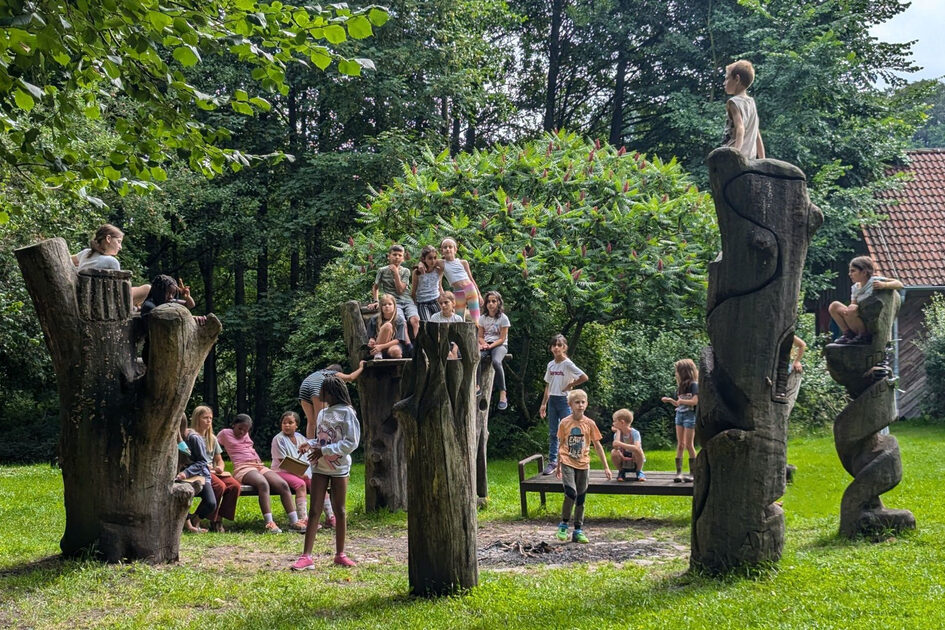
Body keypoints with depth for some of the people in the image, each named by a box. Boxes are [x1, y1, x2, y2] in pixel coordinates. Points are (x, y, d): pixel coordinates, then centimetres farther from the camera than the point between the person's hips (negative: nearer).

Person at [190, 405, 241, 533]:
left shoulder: (212, 438, 21)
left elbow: (219, 460, 24)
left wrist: (220, 468, 0)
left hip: (213, 471, 6)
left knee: (235, 485, -22)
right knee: (219, 486, -34)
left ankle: (219, 519, -16)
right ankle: (213, 521, -20)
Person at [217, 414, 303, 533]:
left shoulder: (246, 435, 28)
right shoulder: (225, 434, 10)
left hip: (258, 465, 7)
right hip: (243, 468, -7)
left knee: (283, 484, -18)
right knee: (263, 483, -39)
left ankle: (294, 521, -22)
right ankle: (269, 523, -47)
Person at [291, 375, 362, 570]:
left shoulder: (346, 413, -9)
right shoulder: (323, 413, 11)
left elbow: (351, 443, -14)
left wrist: (324, 451, -19)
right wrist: (310, 444, -1)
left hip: (339, 468, -5)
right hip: (320, 467, 5)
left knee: (339, 510, 6)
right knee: (314, 511, -1)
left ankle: (340, 554, 17)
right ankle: (306, 556, -4)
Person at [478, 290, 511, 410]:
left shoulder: (503, 318, -2)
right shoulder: (482, 318, 11)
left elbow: (502, 339, -5)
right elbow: (480, 336, 12)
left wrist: (490, 346, -19)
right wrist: (484, 344, -11)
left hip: (500, 345, -3)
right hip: (486, 345, 4)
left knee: (496, 361, -36)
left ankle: (502, 394, -30)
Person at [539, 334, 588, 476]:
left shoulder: (567, 364, -10)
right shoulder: (550, 364, 9)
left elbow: (584, 377, -20)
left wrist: (570, 385, -12)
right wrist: (543, 404, 12)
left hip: (564, 400, -6)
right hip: (552, 400, 6)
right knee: (552, 433, 8)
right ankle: (552, 462, 12)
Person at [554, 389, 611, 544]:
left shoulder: (589, 423, -1)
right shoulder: (564, 423, -2)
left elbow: (597, 445, 4)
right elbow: (561, 445, 10)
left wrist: (606, 467, 2)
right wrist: (558, 466, 16)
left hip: (583, 464, 2)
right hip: (567, 463, -2)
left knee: (581, 498, 7)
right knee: (571, 493, -20)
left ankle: (578, 531, 16)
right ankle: (563, 524, -3)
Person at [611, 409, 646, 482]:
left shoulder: (635, 433, -17)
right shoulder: (617, 434, -6)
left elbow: (637, 447, -36)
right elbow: (616, 446, -25)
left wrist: (620, 444, -42)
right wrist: (618, 432, -20)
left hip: (635, 463, -3)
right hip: (623, 464, 3)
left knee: (638, 450, -34)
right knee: (613, 452, -27)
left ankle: (639, 471, -6)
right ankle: (621, 472, 1)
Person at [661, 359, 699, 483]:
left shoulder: (693, 385, -8)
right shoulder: (680, 386, 14)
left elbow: (695, 401, -20)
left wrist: (682, 401, -13)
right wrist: (670, 400, 5)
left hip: (690, 415, -7)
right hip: (679, 415, 7)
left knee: (688, 445, -5)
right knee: (680, 445, 3)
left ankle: (692, 472, 1)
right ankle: (679, 472, 1)